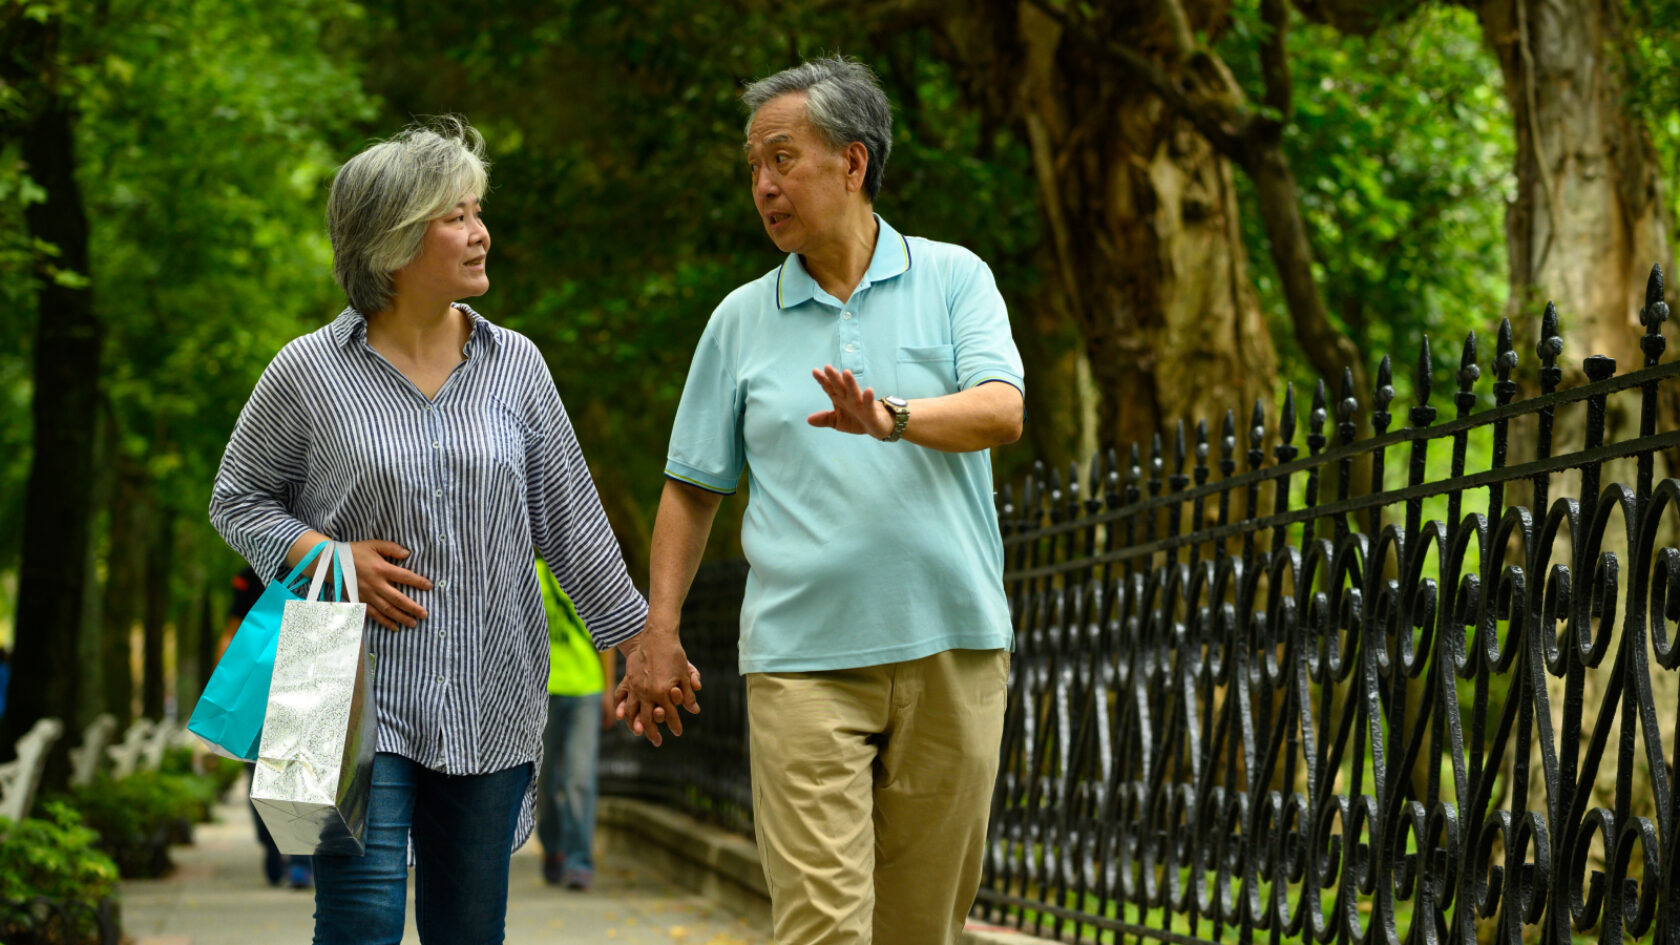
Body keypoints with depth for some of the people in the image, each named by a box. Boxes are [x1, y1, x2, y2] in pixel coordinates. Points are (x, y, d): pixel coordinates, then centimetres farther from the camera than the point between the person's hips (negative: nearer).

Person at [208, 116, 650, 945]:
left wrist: (635, 639, 10)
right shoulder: (309, 373, -2)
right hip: (363, 698, -3)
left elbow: (569, 517, 11)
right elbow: (238, 499, 7)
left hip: (491, 710, 3)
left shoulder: (515, 364, 7)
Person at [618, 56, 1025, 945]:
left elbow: (1000, 410, -10)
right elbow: (692, 487, 14)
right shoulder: (741, 320, 11)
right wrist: (658, 631, 5)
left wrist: (894, 420, -29)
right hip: (802, 659, 0)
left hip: (951, 646, 0)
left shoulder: (952, 279, 6)